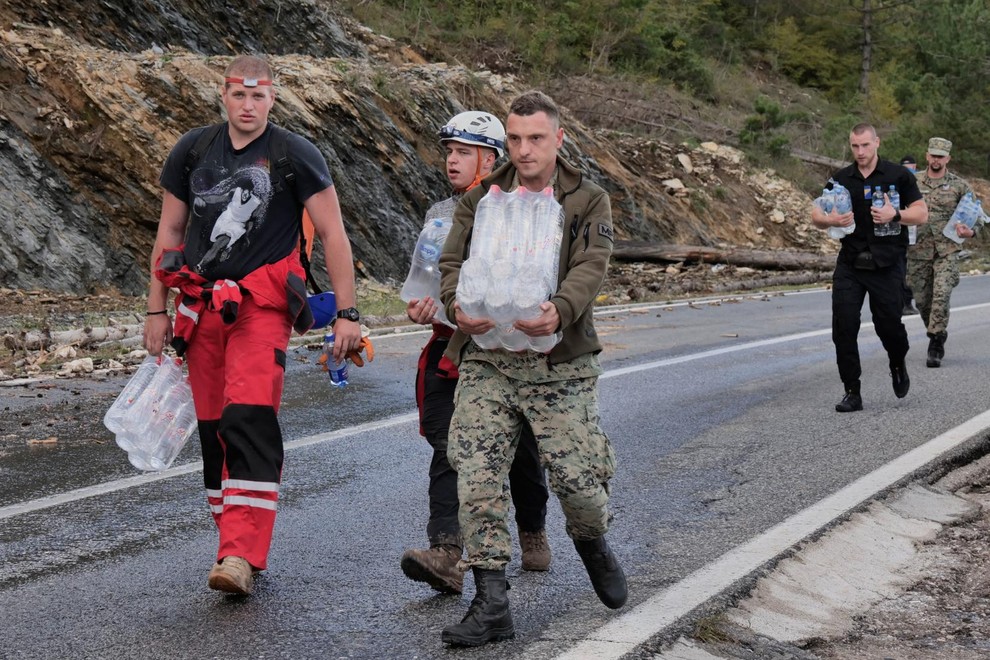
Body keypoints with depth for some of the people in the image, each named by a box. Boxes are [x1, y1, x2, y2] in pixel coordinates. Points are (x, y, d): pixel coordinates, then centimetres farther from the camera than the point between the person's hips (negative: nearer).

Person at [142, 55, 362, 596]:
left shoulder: (296, 155, -3)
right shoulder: (192, 151, 8)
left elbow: (332, 233, -1)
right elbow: (170, 232, 16)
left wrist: (347, 313, -5)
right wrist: (156, 309, 14)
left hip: (262, 307, -5)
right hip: (201, 307, 5)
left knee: (249, 422, -18)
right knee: (213, 427, 5)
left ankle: (241, 557, -21)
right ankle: (237, 543, 16)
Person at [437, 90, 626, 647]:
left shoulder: (589, 202, 4)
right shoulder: (480, 199, 11)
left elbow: (591, 268, -10)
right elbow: (453, 261, 3)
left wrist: (559, 311, -32)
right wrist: (458, 305, -21)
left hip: (561, 362, -2)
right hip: (488, 360, 2)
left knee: (578, 476, -5)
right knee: (476, 476, -10)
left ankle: (592, 540, 32)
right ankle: (492, 603, -3)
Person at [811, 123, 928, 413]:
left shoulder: (898, 175, 1)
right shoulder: (841, 179, 8)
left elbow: (921, 214, 0)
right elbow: (817, 215, 10)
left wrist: (895, 214, -19)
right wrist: (830, 220, -13)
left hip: (886, 265, -2)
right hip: (850, 263, 2)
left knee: (889, 324, 1)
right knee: (843, 326, -7)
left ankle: (898, 365, 35)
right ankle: (852, 392, 0)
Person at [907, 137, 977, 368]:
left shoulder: (958, 185, 2)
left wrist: (970, 232, -15)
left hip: (947, 250, -3)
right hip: (918, 251, 3)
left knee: (941, 295, -17)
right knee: (922, 298, 8)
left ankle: (935, 346, -13)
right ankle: (937, 336, 31)